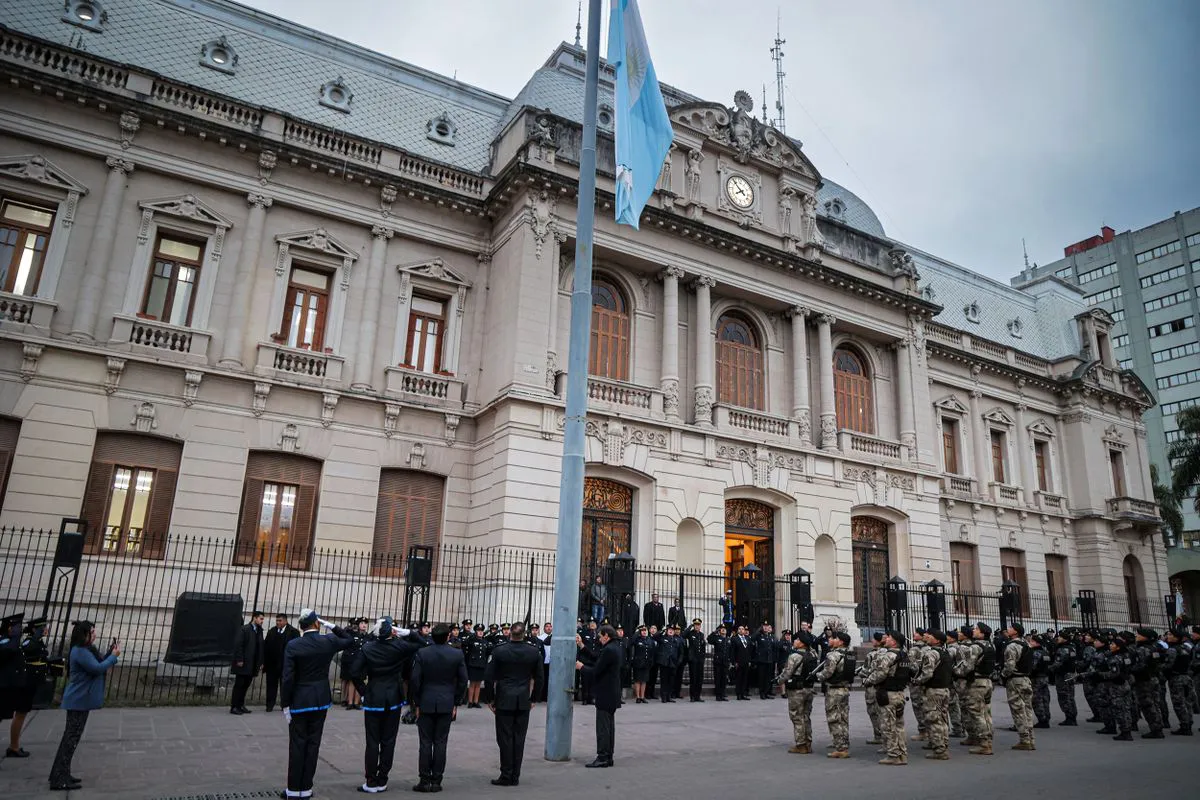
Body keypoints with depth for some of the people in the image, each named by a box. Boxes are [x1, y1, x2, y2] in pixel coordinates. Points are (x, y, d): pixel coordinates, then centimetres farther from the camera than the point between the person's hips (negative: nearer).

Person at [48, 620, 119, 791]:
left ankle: (61, 775, 22)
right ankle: (59, 780, -4)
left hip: (80, 700, 10)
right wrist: (114, 656, -13)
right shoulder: (80, 652, -20)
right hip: (78, 701, -10)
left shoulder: (86, 650, 13)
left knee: (71, 737, 14)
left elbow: (98, 665, 13)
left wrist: (110, 653, 2)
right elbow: (98, 669, -24)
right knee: (71, 738, -7)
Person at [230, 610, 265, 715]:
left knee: (246, 685, 8)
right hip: (243, 663, -6)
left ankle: (240, 705, 16)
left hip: (253, 665, 6)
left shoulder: (259, 631, 12)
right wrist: (239, 660, -16)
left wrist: (261, 662, 9)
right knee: (239, 685, 0)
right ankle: (234, 707, 7)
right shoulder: (244, 629, -7)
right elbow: (238, 645, -12)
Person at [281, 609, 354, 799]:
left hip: (299, 701, -2)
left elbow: (288, 678, -13)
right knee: (313, 744, 9)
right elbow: (350, 639, 15)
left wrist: (285, 704, -4)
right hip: (321, 700, 2)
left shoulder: (292, 645, -11)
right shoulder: (328, 641, -5)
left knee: (297, 745, 6)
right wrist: (332, 626, 8)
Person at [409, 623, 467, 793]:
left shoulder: (422, 654, -7)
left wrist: (416, 703, 4)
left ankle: (425, 781, 8)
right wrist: (455, 702, 9)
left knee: (426, 743, 6)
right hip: (447, 704, 1)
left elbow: (415, 680, -7)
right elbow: (463, 681, -1)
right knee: (440, 743, 6)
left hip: (426, 704, -1)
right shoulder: (457, 655, -4)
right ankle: (436, 782, 10)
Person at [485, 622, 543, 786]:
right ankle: (515, 777, 12)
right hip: (524, 701, 2)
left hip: (504, 700, -2)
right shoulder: (534, 652, 0)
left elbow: (489, 677, -5)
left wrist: (491, 698, 6)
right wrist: (533, 699, 15)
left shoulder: (499, 651, -6)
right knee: (519, 739, 7)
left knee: (505, 738, 3)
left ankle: (506, 776, 5)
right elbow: (538, 678, 6)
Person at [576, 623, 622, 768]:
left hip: (605, 694, -10)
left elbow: (595, 671, -20)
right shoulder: (616, 649, 10)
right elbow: (599, 664, 15)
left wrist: (581, 667, -3)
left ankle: (602, 757, 1)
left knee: (603, 726, -4)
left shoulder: (608, 650, -20)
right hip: (612, 694, 10)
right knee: (609, 725, 14)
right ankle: (608, 757, 20)